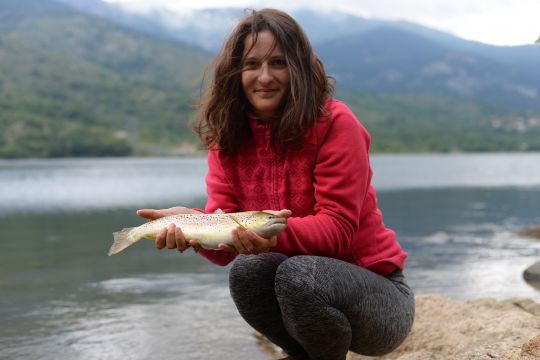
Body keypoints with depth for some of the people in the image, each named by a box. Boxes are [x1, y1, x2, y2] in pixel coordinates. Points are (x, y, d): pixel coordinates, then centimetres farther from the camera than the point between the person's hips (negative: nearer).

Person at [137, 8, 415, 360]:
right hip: (301, 288, 4)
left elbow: (337, 227, -21)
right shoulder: (228, 137, -1)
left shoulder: (334, 123, -15)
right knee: (248, 269, -26)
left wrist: (276, 233, -41)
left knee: (297, 273, -33)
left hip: (377, 294, -4)